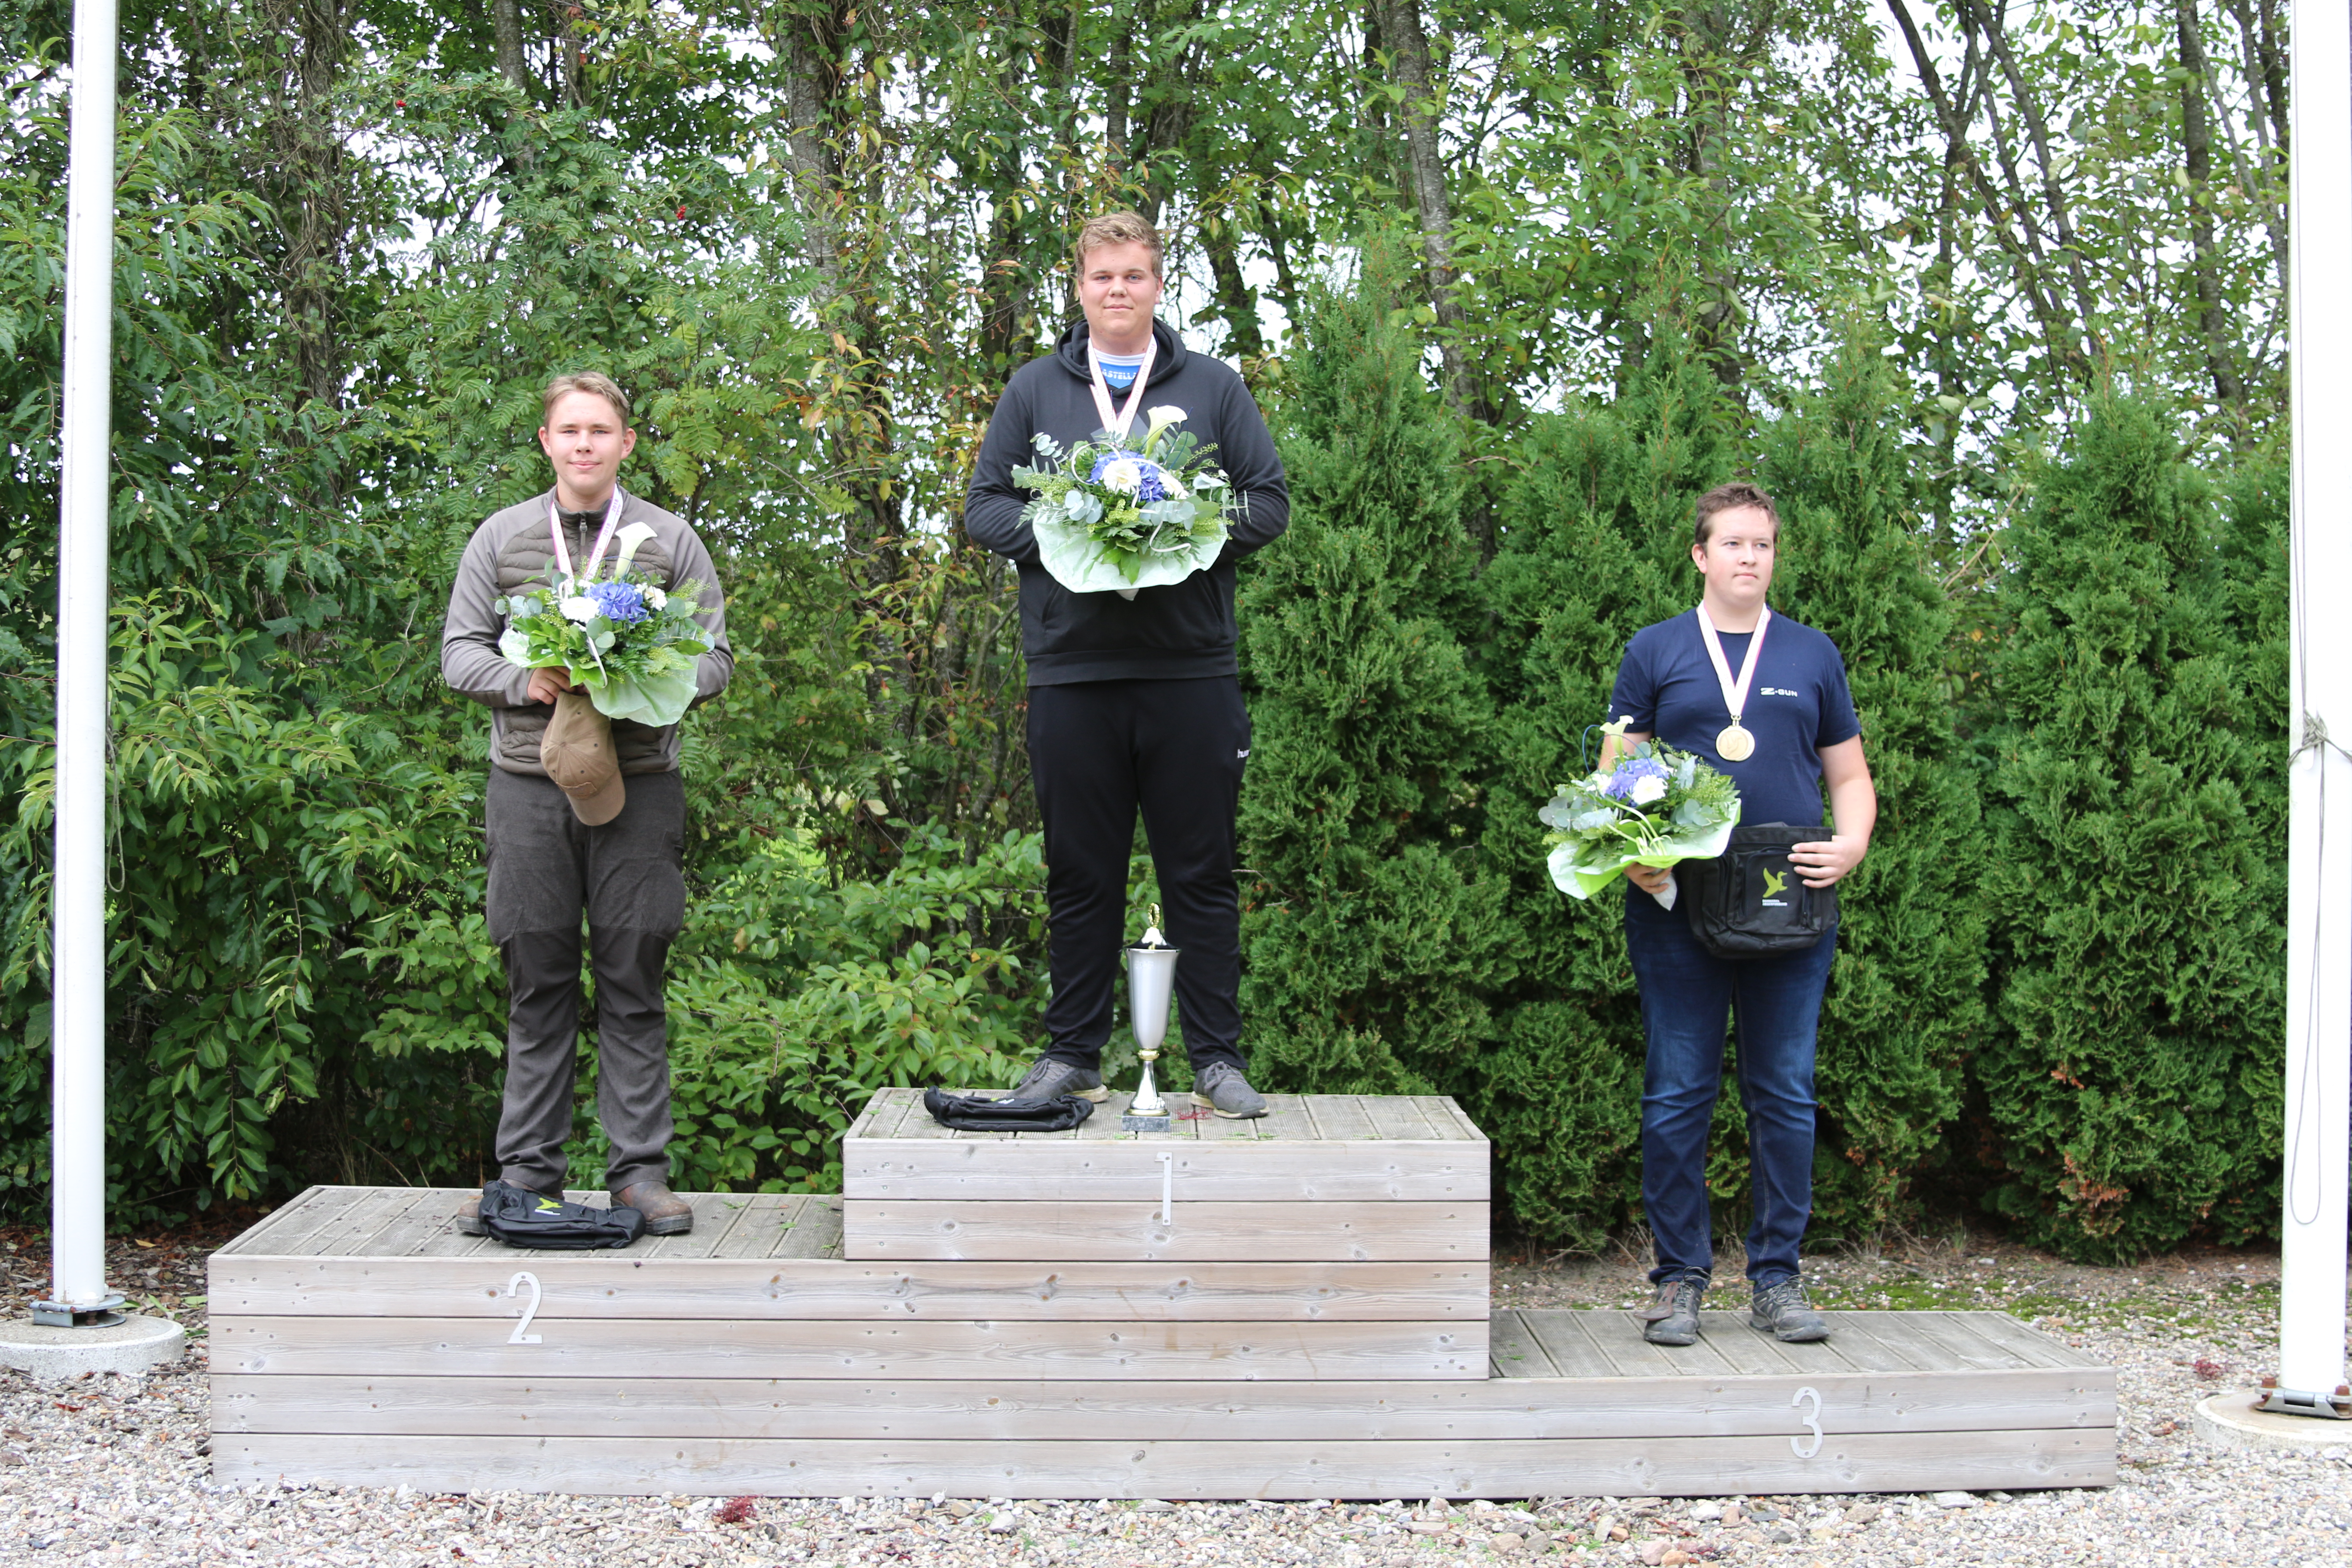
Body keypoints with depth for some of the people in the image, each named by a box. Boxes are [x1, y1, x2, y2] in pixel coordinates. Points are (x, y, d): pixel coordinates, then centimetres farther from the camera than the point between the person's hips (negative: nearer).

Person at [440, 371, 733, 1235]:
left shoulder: (670, 540, 9)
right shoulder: (501, 538, 11)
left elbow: (714, 656, 8)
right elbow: (459, 651, 11)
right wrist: (524, 682, -9)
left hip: (639, 783, -1)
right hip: (528, 783, 1)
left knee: (634, 985, 0)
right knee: (538, 985, 4)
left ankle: (640, 1170, 6)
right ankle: (528, 1171, 10)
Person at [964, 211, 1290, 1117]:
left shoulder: (1214, 388, 11)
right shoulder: (1034, 389, 12)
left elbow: (1271, 502, 9)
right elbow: (984, 506, 10)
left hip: (1191, 669, 0)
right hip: (1071, 669, 0)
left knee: (1201, 874, 3)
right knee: (1080, 874, 7)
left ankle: (1218, 1060, 11)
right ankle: (1072, 1054, 17)